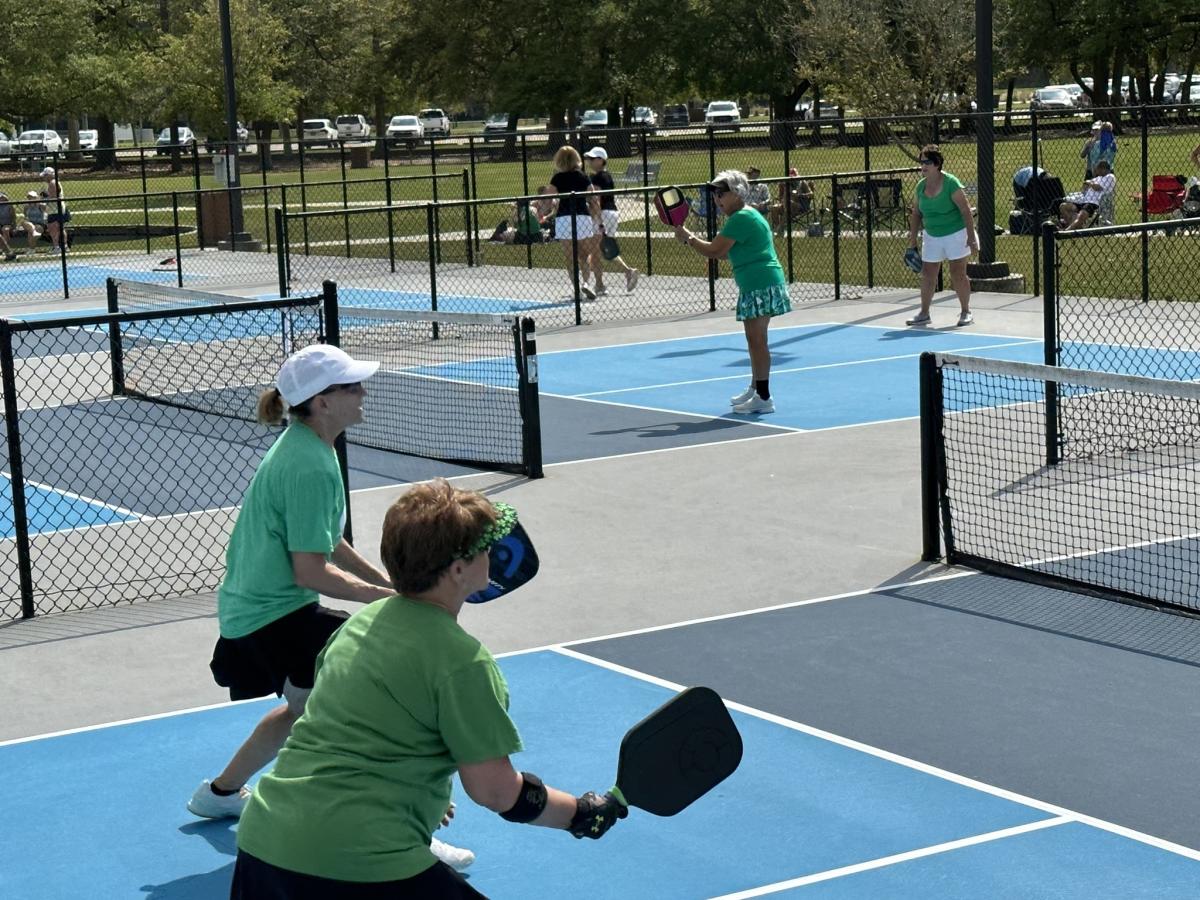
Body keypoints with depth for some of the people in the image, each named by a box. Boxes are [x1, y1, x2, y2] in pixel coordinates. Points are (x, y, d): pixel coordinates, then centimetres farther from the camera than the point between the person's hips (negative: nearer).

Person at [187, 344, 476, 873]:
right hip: (275, 617, -11)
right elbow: (311, 571, -24)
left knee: (307, 708, 33)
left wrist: (390, 583, 10)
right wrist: (388, 596, -17)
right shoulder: (310, 468, -23)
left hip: (251, 612, 11)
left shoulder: (302, 446, 8)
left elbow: (326, 543, 16)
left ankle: (220, 792, 51)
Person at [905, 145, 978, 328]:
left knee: (958, 275, -2)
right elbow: (916, 214, 12)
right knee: (927, 275, 4)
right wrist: (913, 238, 10)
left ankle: (966, 312, 12)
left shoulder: (950, 183, -16)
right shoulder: (921, 186, 1)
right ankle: (924, 314, 14)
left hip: (955, 234, -5)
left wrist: (971, 237, -20)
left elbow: (966, 211, -16)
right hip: (931, 236, 5)